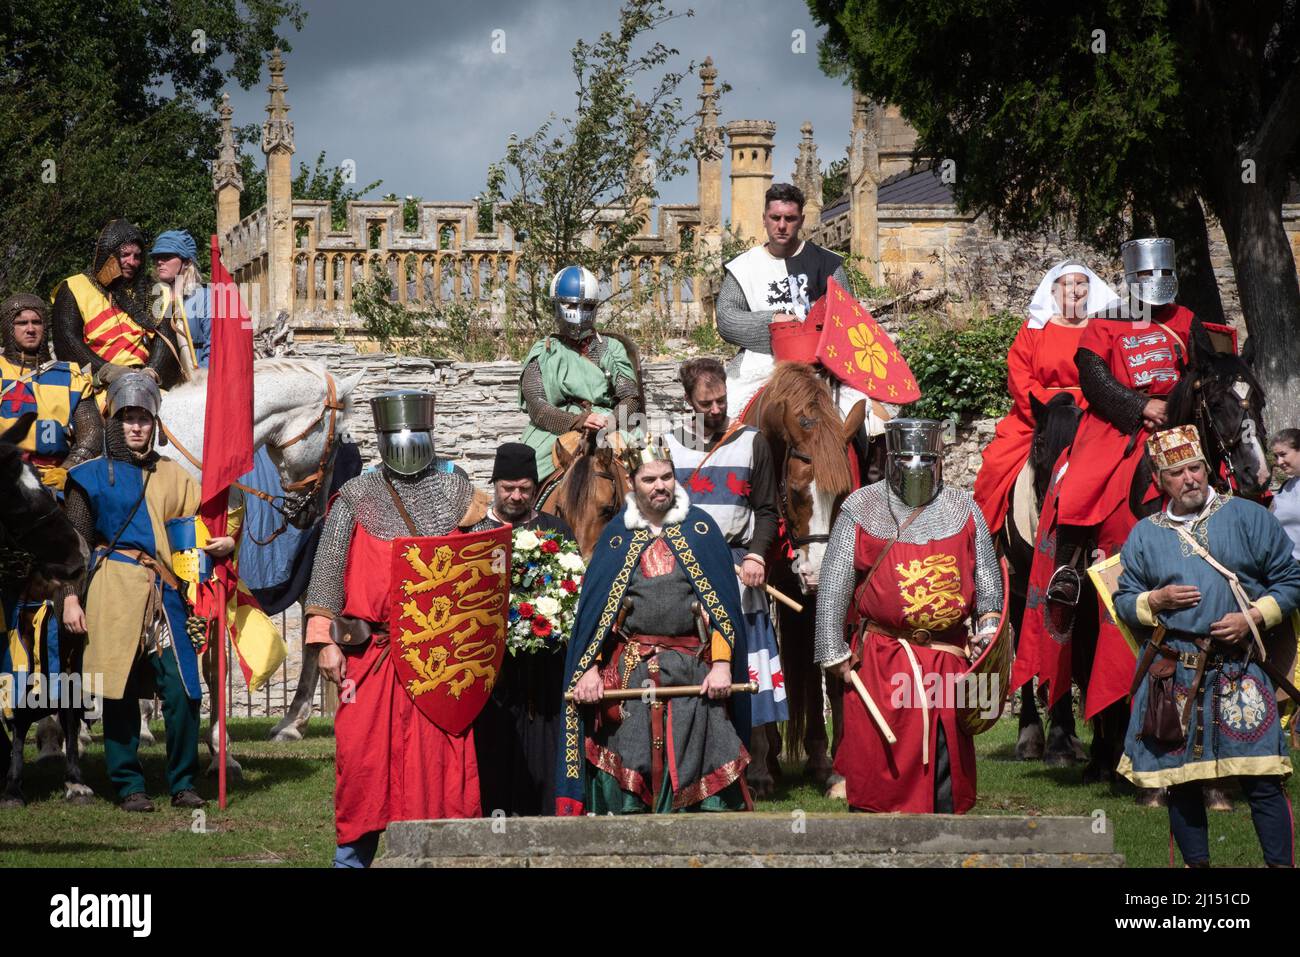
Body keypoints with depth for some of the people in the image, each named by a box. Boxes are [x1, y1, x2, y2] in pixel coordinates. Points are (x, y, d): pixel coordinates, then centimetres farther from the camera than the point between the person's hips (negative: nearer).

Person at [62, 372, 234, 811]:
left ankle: (183, 783, 7)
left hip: (165, 593, 2)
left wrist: (222, 544, -3)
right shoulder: (93, 476, 6)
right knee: (120, 692, 0)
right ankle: (129, 786, 9)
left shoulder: (173, 477, 16)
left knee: (182, 691, -5)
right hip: (115, 593, -2)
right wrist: (71, 598, -3)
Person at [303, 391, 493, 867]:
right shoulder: (357, 497, 7)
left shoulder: (456, 493, 10)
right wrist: (326, 641, -6)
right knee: (363, 755, -1)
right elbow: (328, 570, 2)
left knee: (439, 757, -2)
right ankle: (353, 855, 9)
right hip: (371, 654, -1)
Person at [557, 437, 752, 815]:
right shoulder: (617, 535, 10)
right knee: (630, 773, -5)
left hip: (692, 671, -1)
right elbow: (593, 609, 8)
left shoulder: (700, 529, 7)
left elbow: (722, 603, 3)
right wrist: (589, 669, -3)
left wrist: (722, 664, -7)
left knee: (693, 769, -6)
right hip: (630, 669, 1)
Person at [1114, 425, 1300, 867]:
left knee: (1262, 779, -8)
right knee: (1179, 780, 6)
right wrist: (1156, 601, -5)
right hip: (1171, 672, 2)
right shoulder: (1144, 535, 11)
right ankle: (1196, 865, 17)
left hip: (1238, 668, -2)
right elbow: (1123, 601, 15)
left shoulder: (1249, 517, 4)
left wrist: (1254, 617, -9)